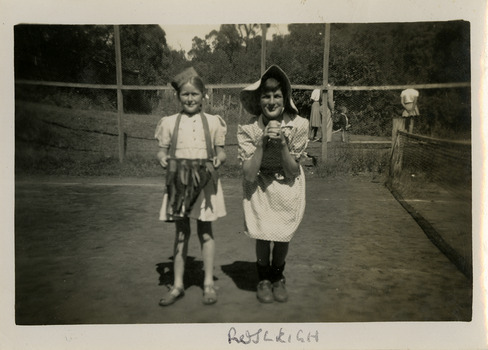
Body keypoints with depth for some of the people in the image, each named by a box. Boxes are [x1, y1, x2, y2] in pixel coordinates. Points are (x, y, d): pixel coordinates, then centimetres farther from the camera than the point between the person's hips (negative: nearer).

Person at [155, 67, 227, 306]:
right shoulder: (170, 122, 5)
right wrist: (163, 158, -13)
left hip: (205, 181, 0)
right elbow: (162, 150, 8)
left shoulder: (212, 122, 4)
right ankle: (178, 285, 18)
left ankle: (208, 283, 20)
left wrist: (218, 159, -13)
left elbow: (220, 151, 8)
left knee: (205, 231, 7)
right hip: (179, 181, 1)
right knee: (181, 232, 7)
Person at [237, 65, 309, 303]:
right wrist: (262, 142, -35)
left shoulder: (298, 125, -20)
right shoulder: (248, 129, -22)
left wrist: (282, 143, -31)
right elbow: (249, 174, -25)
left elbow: (292, 172, -16)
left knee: (283, 235, 5)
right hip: (259, 187, -1)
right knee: (262, 234, -2)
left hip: (288, 187, 1)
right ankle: (263, 279, 25)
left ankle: (278, 278, 32)